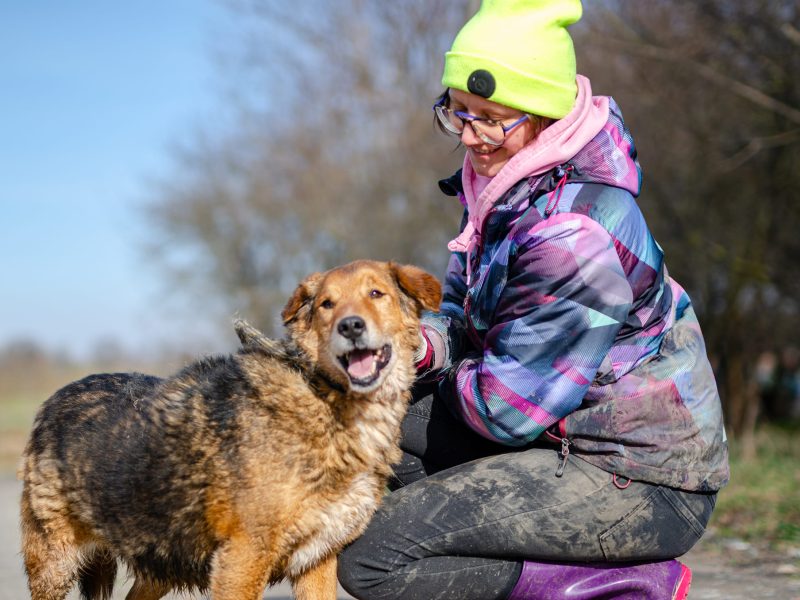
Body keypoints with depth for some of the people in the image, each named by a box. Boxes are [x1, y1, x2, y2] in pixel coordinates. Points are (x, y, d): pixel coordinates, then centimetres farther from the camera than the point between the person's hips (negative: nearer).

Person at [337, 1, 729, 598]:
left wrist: (454, 373, -2)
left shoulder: (573, 234, -27)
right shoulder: (504, 181, 4)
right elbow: (465, 312, 14)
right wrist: (422, 344, -8)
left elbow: (508, 410, -23)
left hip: (646, 487, -10)